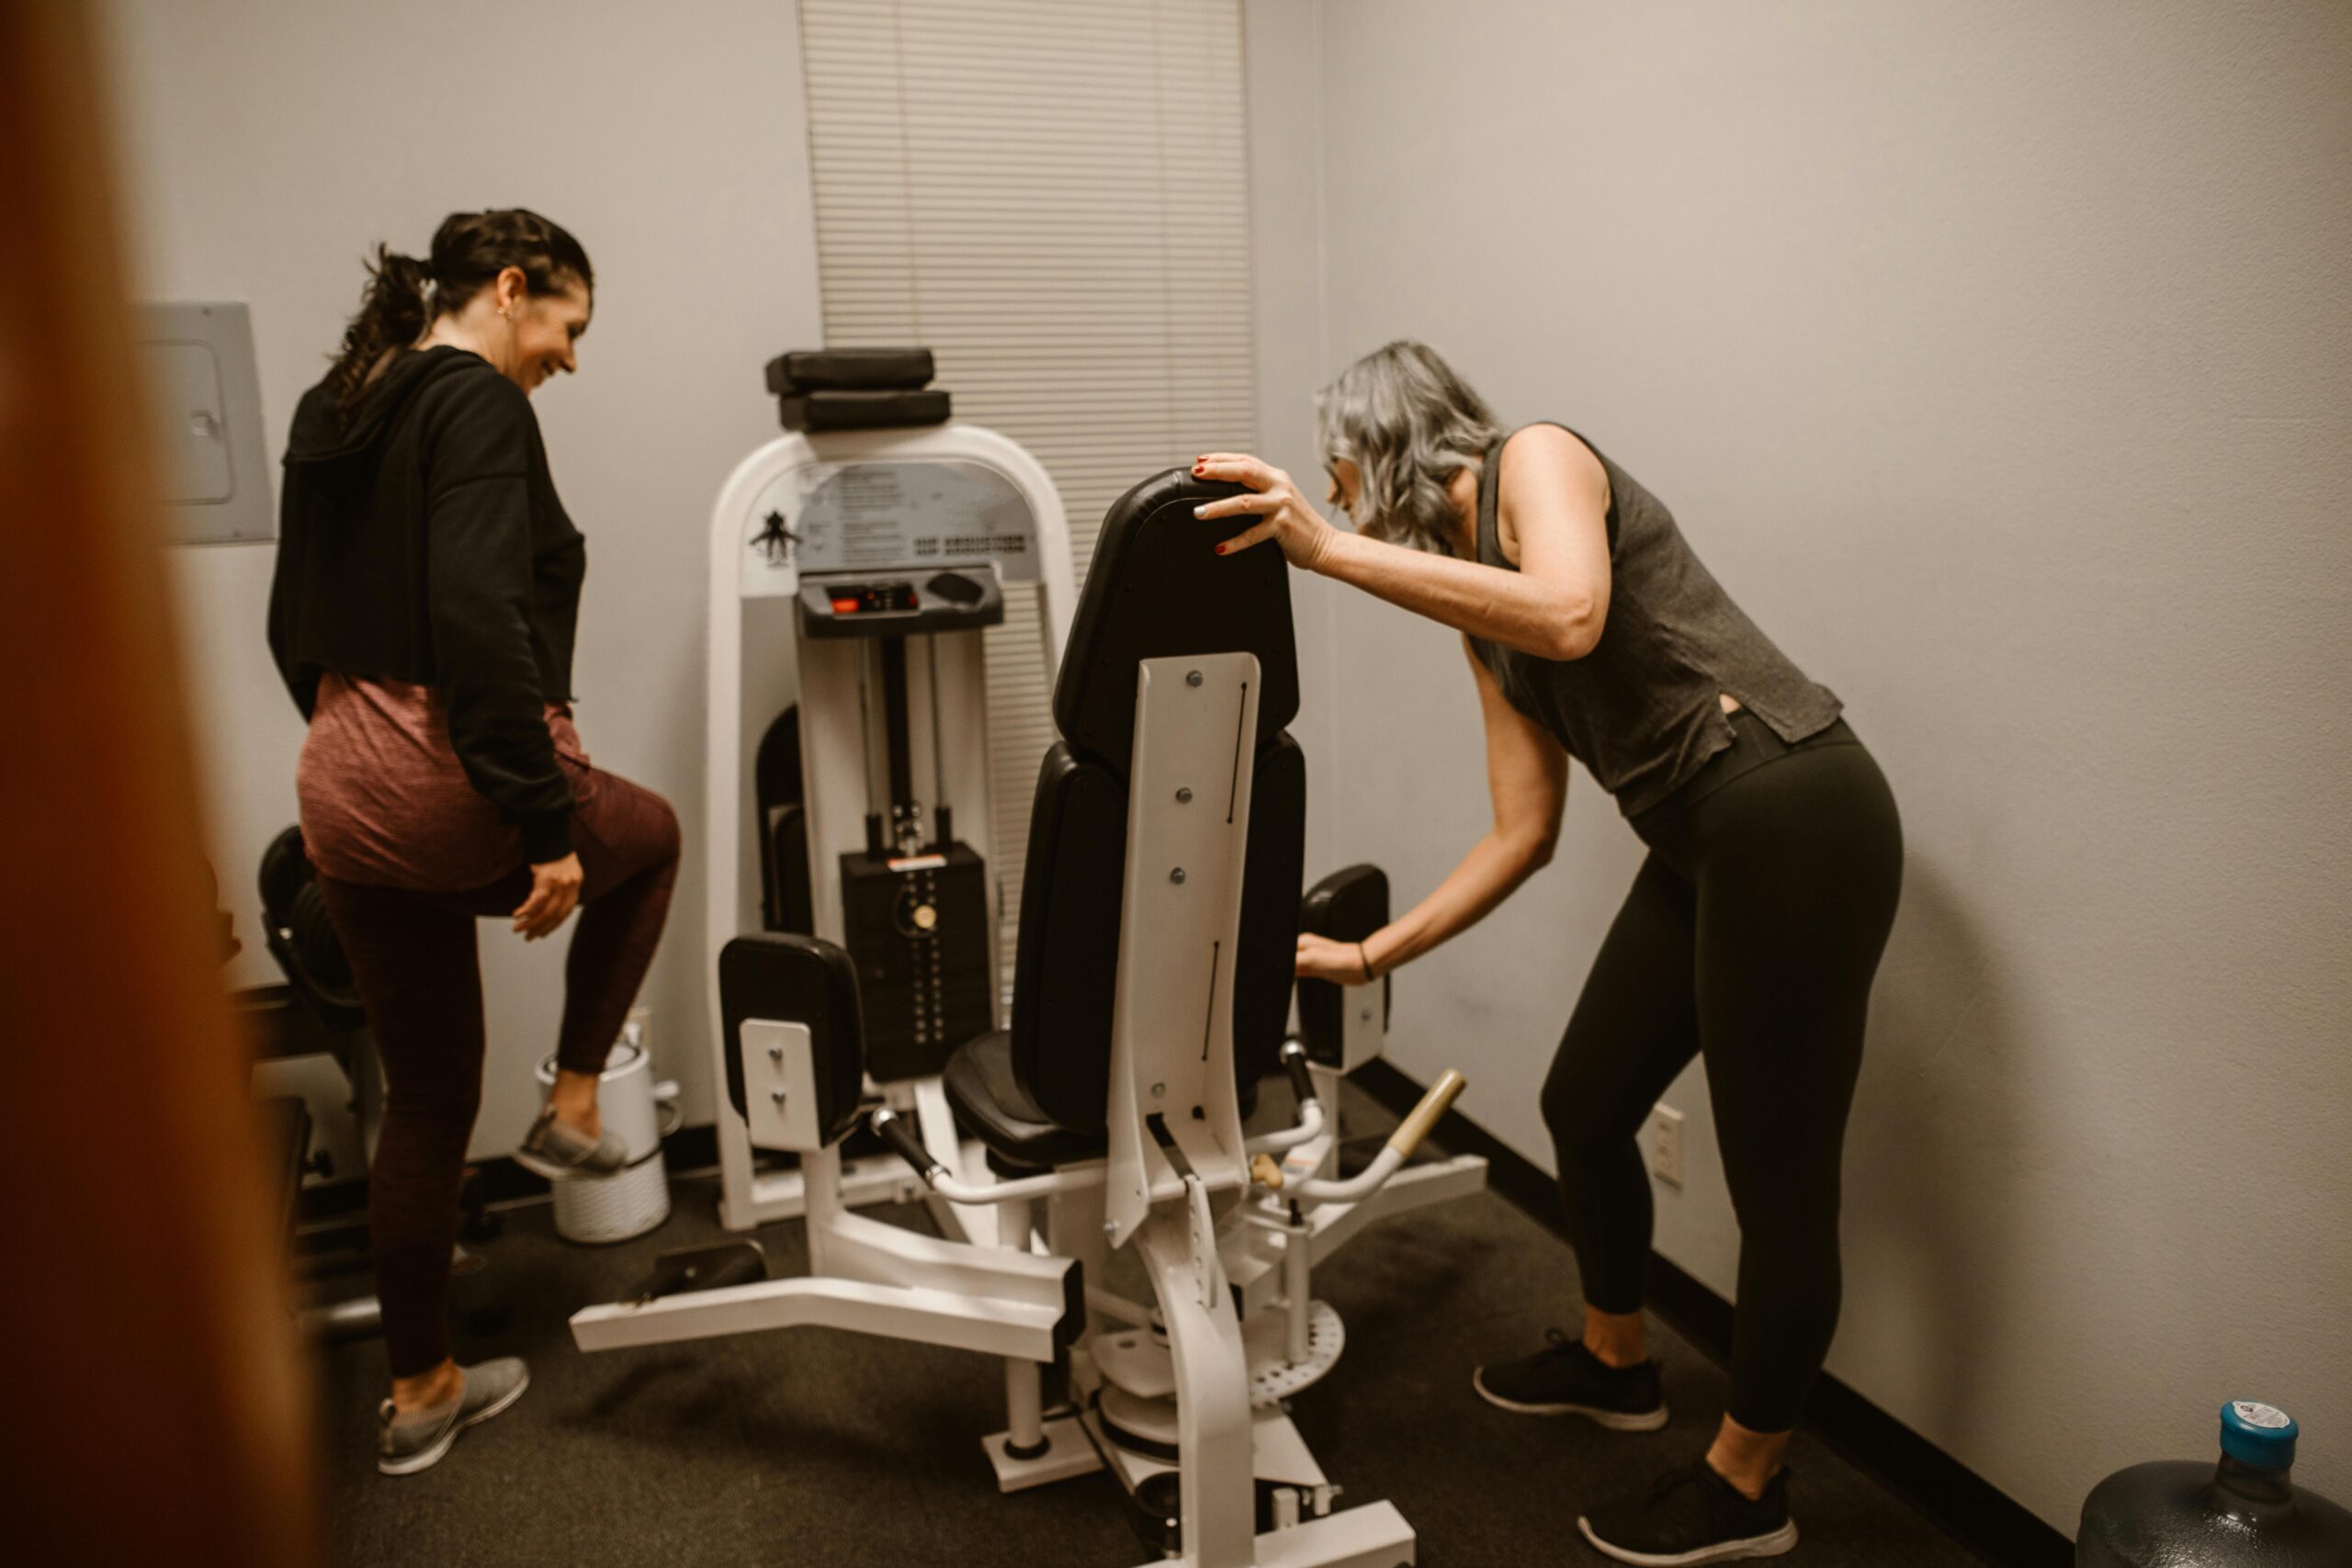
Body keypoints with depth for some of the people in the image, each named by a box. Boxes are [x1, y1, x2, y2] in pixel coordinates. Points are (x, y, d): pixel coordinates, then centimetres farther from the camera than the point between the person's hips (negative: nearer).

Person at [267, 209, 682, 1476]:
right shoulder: (478, 405, -11)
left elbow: (296, 627, 20)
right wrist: (548, 822, -22)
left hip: (345, 793, 8)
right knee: (645, 834, 27)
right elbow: (480, 619, -24)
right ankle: (573, 1110, 26)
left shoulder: (333, 413, 16)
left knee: (426, 1100, 19)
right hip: (457, 789, -8)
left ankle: (420, 1392, 31)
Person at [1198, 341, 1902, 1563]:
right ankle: (1614, 1361, 47)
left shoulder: (1538, 458, -5)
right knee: (1584, 1105, 21)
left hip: (1796, 819, -9)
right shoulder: (1482, 613, 17)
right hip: (1701, 847, 9)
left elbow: (1570, 619, -28)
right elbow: (1522, 835, 15)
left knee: (1778, 1181, 6)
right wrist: (1373, 955, 16)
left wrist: (1328, 550, -27)